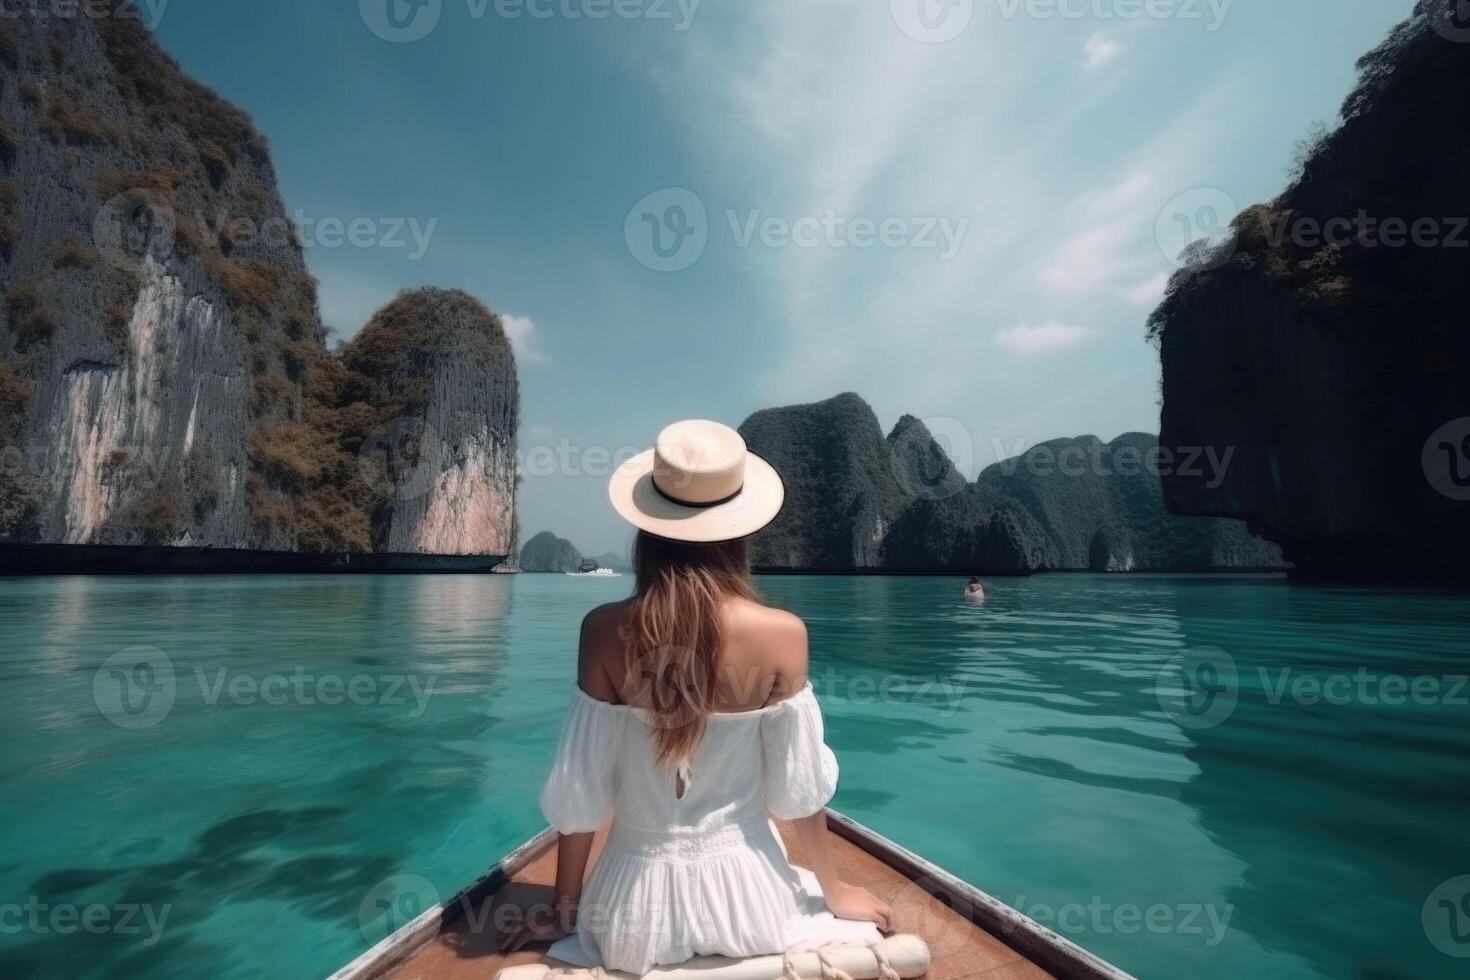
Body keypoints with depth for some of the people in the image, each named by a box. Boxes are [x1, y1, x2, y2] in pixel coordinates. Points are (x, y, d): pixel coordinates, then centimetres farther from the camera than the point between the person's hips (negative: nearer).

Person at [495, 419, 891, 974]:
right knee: (852, 921, 36)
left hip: (638, 903, 2)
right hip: (741, 890, -1)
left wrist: (564, 914, 8)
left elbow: (578, 790, -10)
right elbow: (798, 788, -9)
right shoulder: (782, 634, -20)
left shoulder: (605, 631, -18)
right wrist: (834, 891, 10)